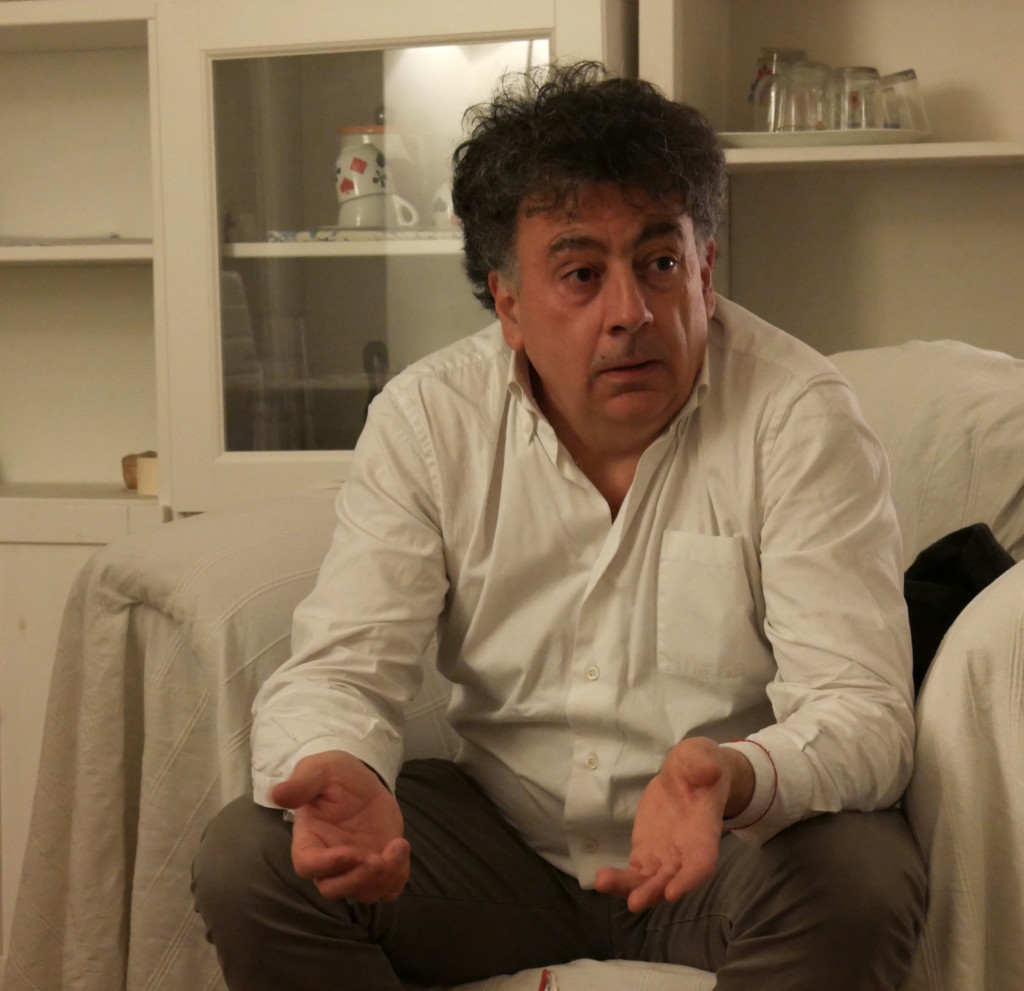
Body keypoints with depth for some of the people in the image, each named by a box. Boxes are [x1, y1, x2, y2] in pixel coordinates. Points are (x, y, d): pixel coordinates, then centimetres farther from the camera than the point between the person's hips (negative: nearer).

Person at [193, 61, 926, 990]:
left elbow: (862, 709, -20)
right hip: (503, 836, 3)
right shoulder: (426, 418, -6)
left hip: (727, 849, -2)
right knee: (248, 860, -18)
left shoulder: (799, 415, -14)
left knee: (860, 880, -34)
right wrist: (335, 772, -36)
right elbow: (340, 665, -10)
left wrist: (735, 780, -44)